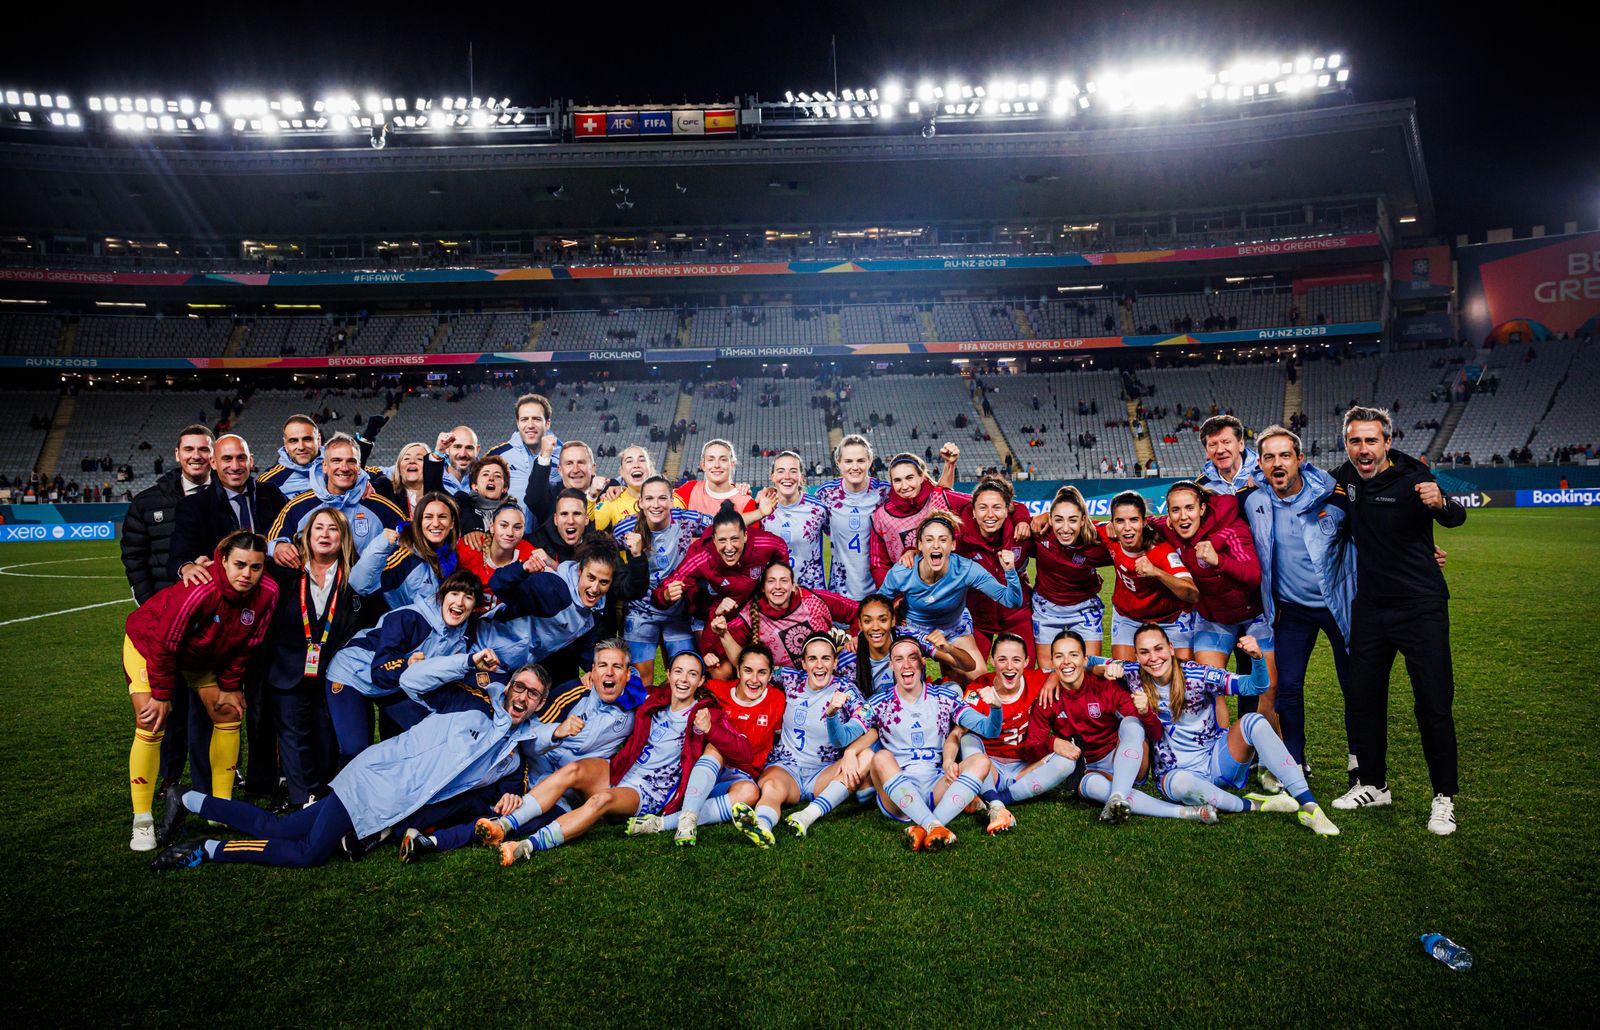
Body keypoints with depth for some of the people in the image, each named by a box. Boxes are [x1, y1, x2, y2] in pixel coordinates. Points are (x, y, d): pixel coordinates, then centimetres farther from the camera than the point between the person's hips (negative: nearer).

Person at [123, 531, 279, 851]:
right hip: (148, 644, -5)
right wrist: (162, 694, -19)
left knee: (229, 713, 1)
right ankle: (142, 821, -4)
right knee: (151, 725, -17)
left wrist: (230, 686, -4)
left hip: (204, 656, 6)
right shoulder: (199, 590, -40)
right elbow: (164, 644, -28)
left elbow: (246, 644, -8)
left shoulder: (267, 593, -24)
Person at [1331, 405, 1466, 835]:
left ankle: (1444, 797, 15)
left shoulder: (1412, 477, -15)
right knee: (1363, 698, 11)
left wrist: (1441, 503, -51)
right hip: (1370, 608, 5)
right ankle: (1374, 785, 27)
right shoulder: (1345, 477, 1)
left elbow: (1455, 517, -29)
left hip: (1421, 607, -5)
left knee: (1434, 704, -2)